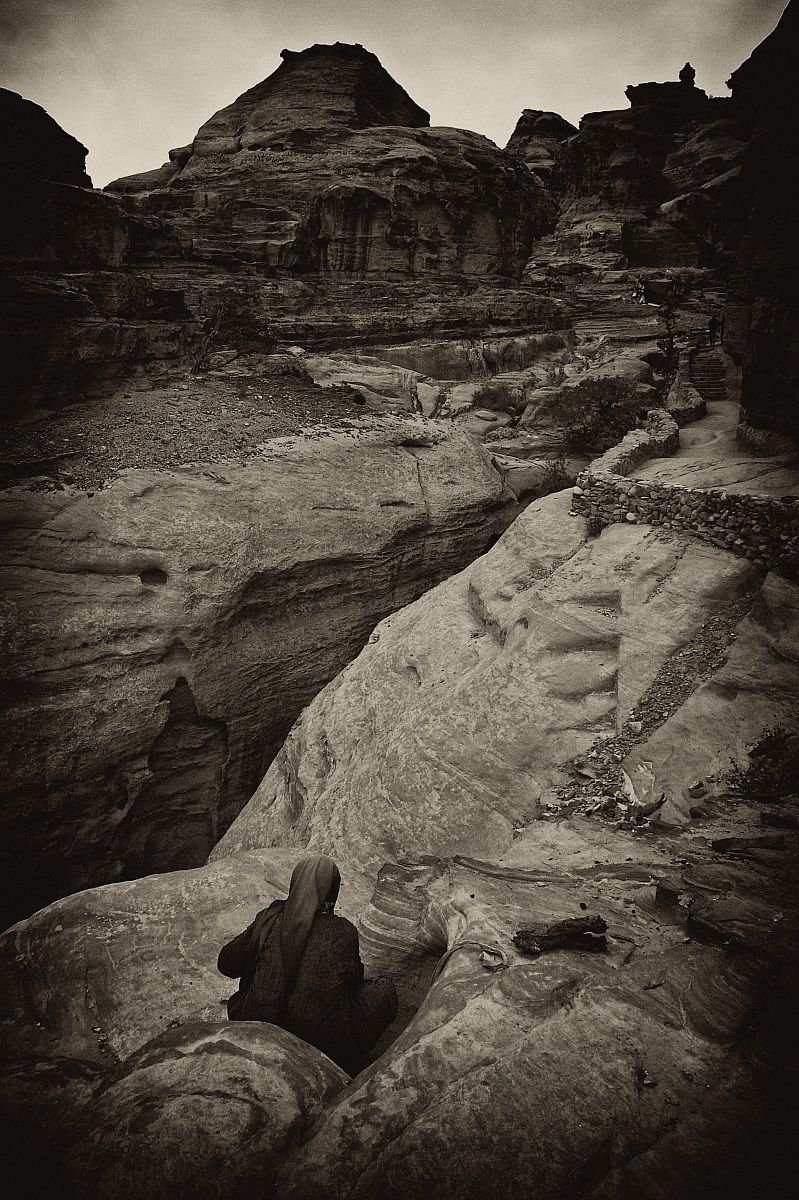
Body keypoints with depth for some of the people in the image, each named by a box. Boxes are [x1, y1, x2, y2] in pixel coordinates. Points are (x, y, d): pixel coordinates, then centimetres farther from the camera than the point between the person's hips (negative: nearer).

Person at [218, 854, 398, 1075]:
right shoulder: (343, 932, -14)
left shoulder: (269, 919, -8)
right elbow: (354, 978, 3)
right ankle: (343, 1064, 14)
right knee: (384, 990, 16)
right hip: (328, 1045, -3)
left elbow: (226, 963, 5)